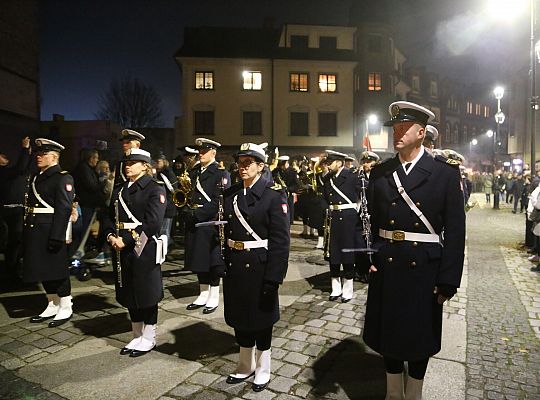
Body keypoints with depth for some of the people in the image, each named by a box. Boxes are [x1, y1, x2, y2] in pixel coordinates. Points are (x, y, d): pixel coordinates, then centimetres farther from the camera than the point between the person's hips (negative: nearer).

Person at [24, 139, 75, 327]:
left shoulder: (62, 177, -10)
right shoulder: (36, 177, 16)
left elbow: (64, 208, -18)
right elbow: (30, 205, 16)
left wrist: (56, 236, -22)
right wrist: (26, 233, 12)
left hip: (52, 232, -8)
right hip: (35, 232, 8)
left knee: (57, 270, 1)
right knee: (43, 270, 15)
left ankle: (66, 308, 15)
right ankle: (53, 306, 28)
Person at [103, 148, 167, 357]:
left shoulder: (155, 188, -9)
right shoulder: (119, 189, 14)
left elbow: (153, 222, -19)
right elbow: (109, 217, 15)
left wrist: (127, 240, -20)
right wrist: (111, 236, -5)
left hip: (145, 250, -7)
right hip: (122, 249, 7)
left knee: (147, 294, 4)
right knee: (129, 293, 15)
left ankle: (148, 338, 21)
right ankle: (137, 336, 31)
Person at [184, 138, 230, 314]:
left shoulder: (221, 173, -8)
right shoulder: (194, 171, 13)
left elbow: (219, 202, -16)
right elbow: (189, 193, 17)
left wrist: (198, 214, -17)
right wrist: (188, 211, -1)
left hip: (211, 224, -6)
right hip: (194, 224, 7)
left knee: (213, 262, 4)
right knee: (199, 261, 14)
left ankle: (214, 298, 18)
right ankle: (203, 295, 28)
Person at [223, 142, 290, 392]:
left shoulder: (274, 194, -11)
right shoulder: (231, 194, 7)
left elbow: (280, 240, -15)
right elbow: (227, 232, 9)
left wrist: (273, 277, -18)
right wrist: (225, 264, 4)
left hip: (260, 266, -5)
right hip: (235, 265, 6)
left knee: (261, 318, 11)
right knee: (240, 317, 17)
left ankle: (262, 369, 33)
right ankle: (245, 365, 39)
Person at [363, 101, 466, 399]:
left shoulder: (446, 172, -5)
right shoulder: (380, 173, 3)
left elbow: (455, 229, -6)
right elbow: (371, 221, 6)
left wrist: (448, 280, -8)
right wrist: (368, 258, -5)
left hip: (425, 270, -2)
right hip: (386, 266, 3)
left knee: (421, 335, 14)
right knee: (388, 331, 15)